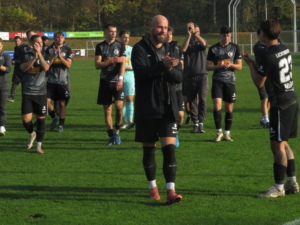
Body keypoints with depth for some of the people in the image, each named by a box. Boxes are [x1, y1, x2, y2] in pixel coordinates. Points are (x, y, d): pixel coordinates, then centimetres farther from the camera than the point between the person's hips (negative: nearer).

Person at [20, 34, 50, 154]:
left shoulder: (44, 55, 3)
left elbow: (46, 67, -16)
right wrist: (34, 57, -25)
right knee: (26, 119, -6)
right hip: (27, 92, 0)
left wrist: (39, 54, -22)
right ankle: (32, 134, 26)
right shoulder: (26, 54, 2)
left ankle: (39, 145, 8)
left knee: (41, 118, 0)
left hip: (41, 92, 0)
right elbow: (23, 67, -15)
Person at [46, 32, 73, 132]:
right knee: (47, 101, -9)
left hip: (63, 81, -1)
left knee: (62, 103, 2)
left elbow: (68, 64, -7)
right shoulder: (49, 50, 4)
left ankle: (61, 125, 13)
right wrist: (53, 55, -14)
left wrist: (60, 55, -16)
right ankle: (54, 118, 17)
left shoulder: (67, 50, 2)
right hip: (51, 81, 1)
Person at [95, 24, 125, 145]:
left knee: (119, 105, -17)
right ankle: (111, 136, 9)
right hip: (105, 81, 1)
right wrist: (112, 60, -11)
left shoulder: (120, 45, 5)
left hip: (117, 81, -1)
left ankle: (117, 131, 3)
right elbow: (97, 64, 0)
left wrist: (120, 79, -14)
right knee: (107, 109, 1)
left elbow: (122, 63, -2)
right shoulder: (100, 46, 7)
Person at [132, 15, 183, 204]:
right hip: (147, 108, -2)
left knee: (169, 148, -9)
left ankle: (171, 192, -15)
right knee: (149, 149, 9)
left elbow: (179, 77, -1)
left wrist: (169, 68, -22)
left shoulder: (171, 50, 8)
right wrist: (162, 65, -32)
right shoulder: (140, 49, -3)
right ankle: (153, 187, 25)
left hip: (168, 108, 2)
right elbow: (141, 72, -19)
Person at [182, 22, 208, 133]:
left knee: (202, 99, -14)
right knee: (192, 101, 3)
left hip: (202, 75, -2)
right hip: (189, 76, 2)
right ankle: (195, 123, 9)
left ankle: (201, 123, -11)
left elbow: (204, 43, -13)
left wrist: (194, 32, -14)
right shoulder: (188, 43, 13)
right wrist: (189, 35, -14)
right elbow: (183, 49, -10)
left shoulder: (200, 43, 11)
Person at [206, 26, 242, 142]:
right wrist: (218, 66, -14)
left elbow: (239, 66, 6)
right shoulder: (213, 49, 4)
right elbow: (208, 67, 4)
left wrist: (231, 65, -15)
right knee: (217, 105, -14)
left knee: (229, 109, 3)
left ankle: (227, 133, 13)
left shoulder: (235, 48, 5)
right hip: (217, 80, -1)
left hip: (230, 81, 1)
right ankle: (219, 132, -2)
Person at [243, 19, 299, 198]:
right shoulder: (285, 50, 9)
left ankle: (279, 187, 0)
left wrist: (250, 64, 3)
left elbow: (259, 82, -10)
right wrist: (255, 64, 19)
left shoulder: (269, 57, -18)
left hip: (280, 104, -9)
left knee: (278, 145, -4)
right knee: (283, 143, 17)